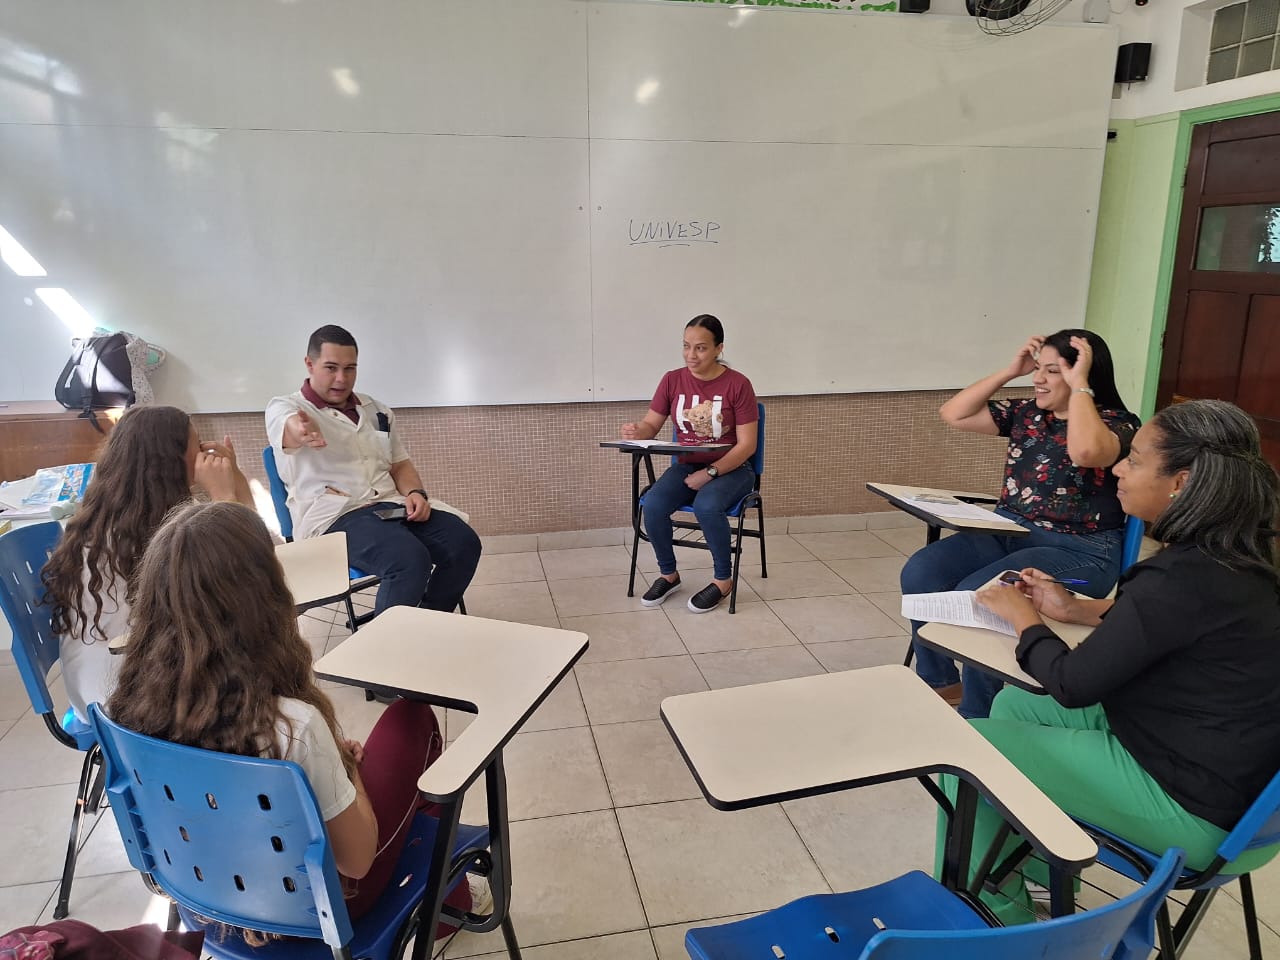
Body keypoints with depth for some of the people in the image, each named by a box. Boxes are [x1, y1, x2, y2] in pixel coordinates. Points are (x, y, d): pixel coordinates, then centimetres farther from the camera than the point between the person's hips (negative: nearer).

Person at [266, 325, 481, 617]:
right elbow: (290, 429, -25)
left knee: (464, 542, -19)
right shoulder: (284, 407, 1)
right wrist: (302, 432, -51)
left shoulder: (376, 410, 20)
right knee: (410, 558, -33)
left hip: (389, 506, 6)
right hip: (332, 517, -6)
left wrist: (415, 492, -1)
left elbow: (400, 464, 23)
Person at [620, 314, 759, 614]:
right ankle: (668, 574, 0)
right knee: (653, 504, -25)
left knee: (707, 505, -35)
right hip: (686, 467, 4)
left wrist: (710, 473, -23)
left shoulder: (738, 385, -12)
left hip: (731, 469, -3)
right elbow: (651, 425, 3)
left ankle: (723, 579, -10)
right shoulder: (672, 380, -1)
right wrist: (636, 432, -22)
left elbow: (746, 445, -13)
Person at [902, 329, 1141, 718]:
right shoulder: (1026, 413, 10)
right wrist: (1009, 371, 2)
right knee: (920, 573, -15)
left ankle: (977, 717, -11)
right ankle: (940, 685, 0)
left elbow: (1085, 452, -34)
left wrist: (1079, 385, -22)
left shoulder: (1118, 424, -9)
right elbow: (953, 414, 8)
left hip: (1078, 552, -7)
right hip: (1007, 532, 7)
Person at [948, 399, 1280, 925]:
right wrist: (1076, 609, 9)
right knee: (1014, 705, 17)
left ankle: (991, 912, 17)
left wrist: (1023, 617, -4)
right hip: (1221, 763, 9)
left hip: (1193, 806, -9)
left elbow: (1073, 685, -20)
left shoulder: (1186, 578, -29)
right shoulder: (1230, 558, -1)